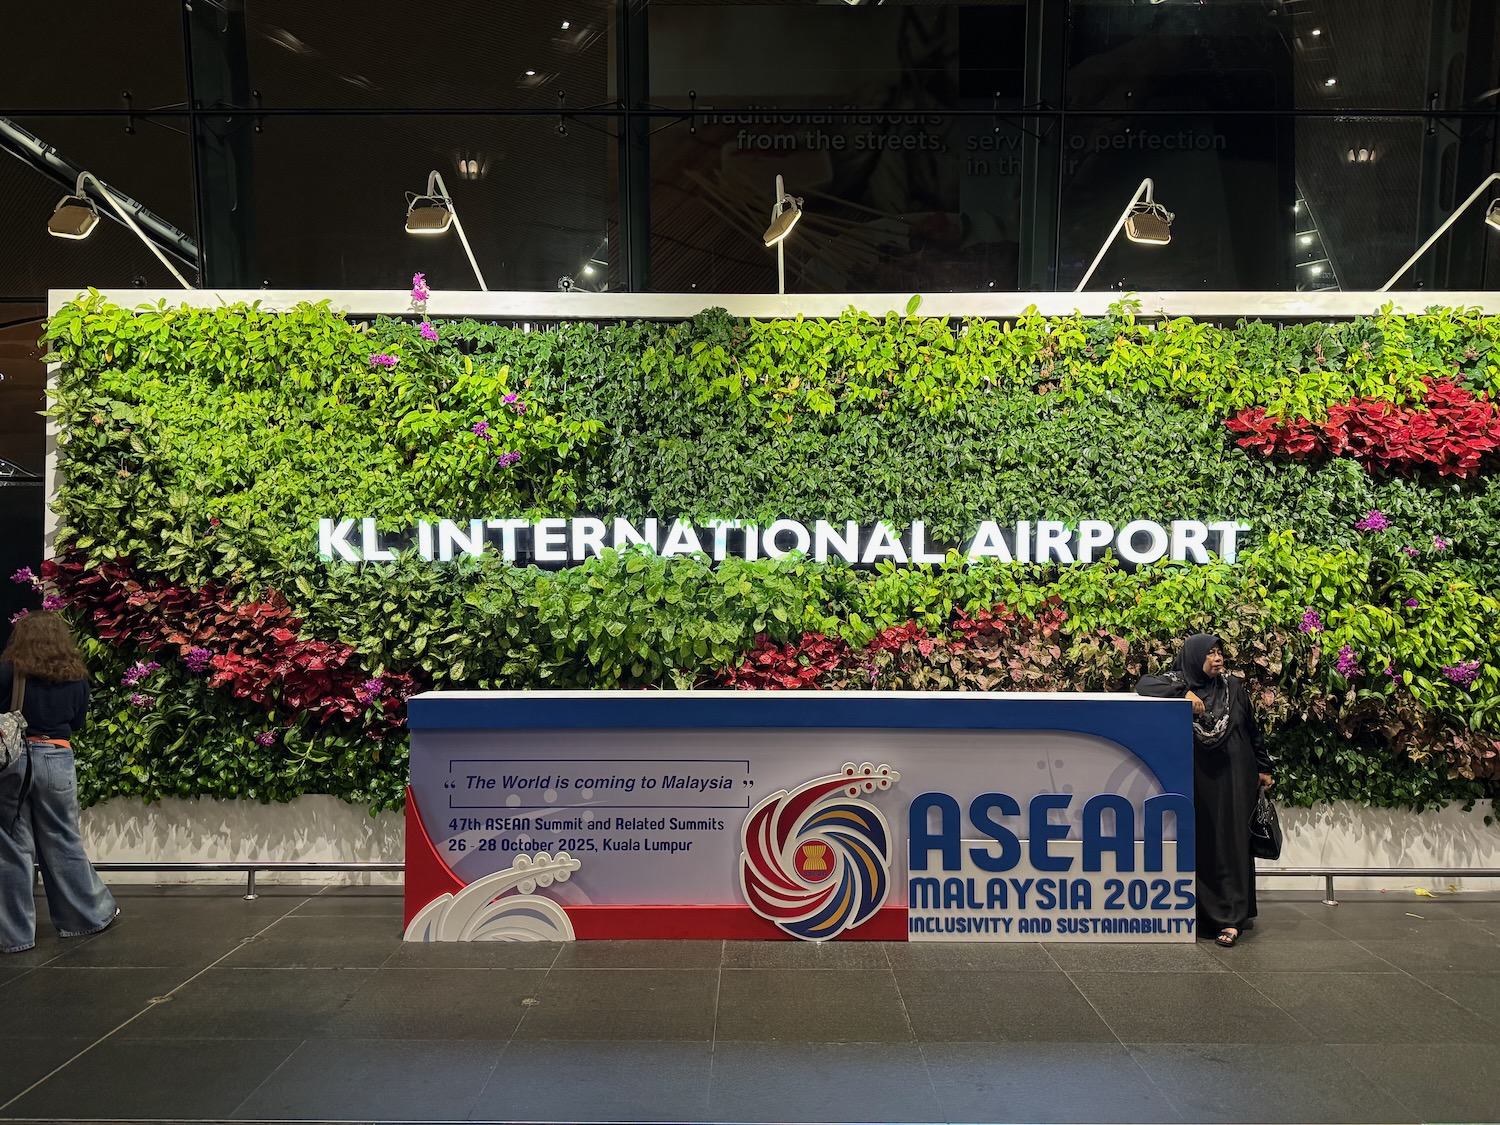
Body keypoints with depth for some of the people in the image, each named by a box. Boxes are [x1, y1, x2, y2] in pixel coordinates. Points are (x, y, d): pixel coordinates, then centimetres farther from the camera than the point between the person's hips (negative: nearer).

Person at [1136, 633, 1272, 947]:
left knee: (1231, 844, -1)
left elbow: (1252, 730, 11)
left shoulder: (1233, 687, 5)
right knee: (1201, 845, 3)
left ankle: (1231, 919, -2)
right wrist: (1184, 694, -26)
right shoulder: (1179, 683, -2)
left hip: (1233, 779, 1)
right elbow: (1144, 685, -17)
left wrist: (1263, 768, 11)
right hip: (1197, 782, -1)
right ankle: (1202, 911, 14)